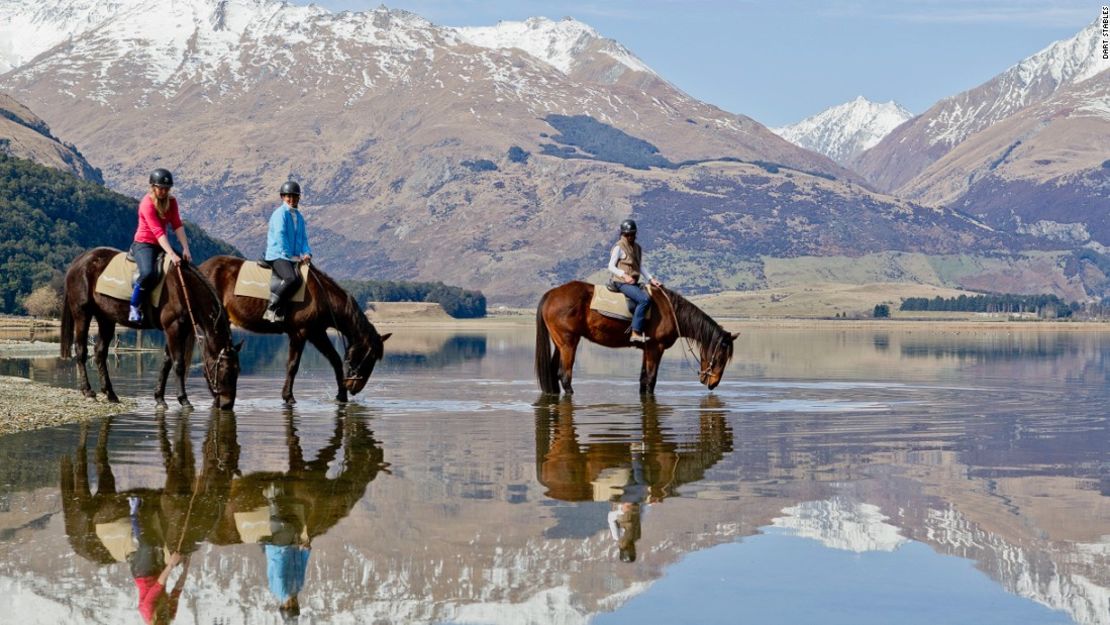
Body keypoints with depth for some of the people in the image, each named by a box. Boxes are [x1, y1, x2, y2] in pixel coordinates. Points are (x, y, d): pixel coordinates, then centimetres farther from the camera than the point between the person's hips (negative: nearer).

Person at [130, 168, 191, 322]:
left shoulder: (171, 201, 4)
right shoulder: (147, 204, -19)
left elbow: (177, 225, -3)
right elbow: (158, 231, -27)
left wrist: (185, 249, -17)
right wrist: (172, 255, -35)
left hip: (161, 244, 8)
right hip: (144, 244, -8)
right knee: (148, 273, -35)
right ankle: (134, 307, -17)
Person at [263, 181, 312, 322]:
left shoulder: (298, 216, 19)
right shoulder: (280, 213, -6)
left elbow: (303, 238, 20)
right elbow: (279, 235, -14)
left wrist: (307, 253, 1)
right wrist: (289, 256, -16)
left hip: (294, 258, 8)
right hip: (277, 256, -8)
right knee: (292, 279, -33)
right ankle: (272, 308, -22)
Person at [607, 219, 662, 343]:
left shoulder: (637, 248, 16)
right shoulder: (619, 247, -5)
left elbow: (641, 266, 17)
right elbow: (611, 267, -7)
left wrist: (651, 279, 4)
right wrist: (625, 276, -21)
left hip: (634, 282, 8)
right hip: (622, 282, -8)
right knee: (644, 299, -26)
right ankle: (636, 333, -28)